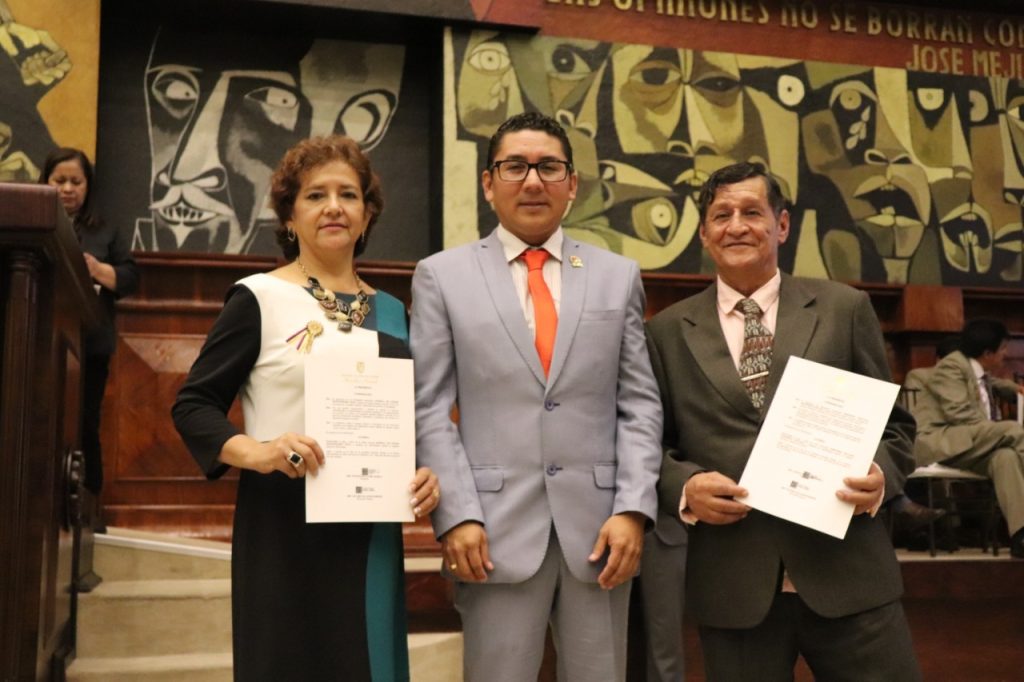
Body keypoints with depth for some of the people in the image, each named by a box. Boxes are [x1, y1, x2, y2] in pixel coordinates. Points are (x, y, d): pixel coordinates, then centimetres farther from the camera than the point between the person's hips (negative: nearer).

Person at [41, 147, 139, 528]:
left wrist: (97, 269, -11)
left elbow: (130, 278, 7)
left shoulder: (106, 232, 13)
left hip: (89, 344, 1)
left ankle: (90, 507, 10)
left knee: (85, 424, 3)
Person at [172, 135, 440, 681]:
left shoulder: (390, 312, 11)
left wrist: (425, 472, -4)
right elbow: (192, 405, -4)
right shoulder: (259, 298, -4)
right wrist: (254, 451, -22)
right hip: (284, 526, -5)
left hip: (372, 529, 5)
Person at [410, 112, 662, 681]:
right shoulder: (442, 276, 5)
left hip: (599, 525, 2)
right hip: (497, 528, -2)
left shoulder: (618, 276, 11)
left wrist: (633, 509, -4)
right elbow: (431, 411, 1)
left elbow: (640, 403, 7)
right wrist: (457, 515, -9)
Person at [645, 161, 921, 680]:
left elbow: (892, 423, 9)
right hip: (732, 585, 0)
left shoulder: (844, 308, 6)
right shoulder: (668, 332, 7)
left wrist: (879, 476, -11)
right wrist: (685, 487, -11)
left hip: (847, 574, 0)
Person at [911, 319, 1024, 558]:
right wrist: (1004, 431, -17)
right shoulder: (951, 366, -5)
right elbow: (959, 413, -18)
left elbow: (994, 383, 49)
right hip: (936, 443, -8)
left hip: (970, 446, 8)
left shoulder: (981, 373, 22)